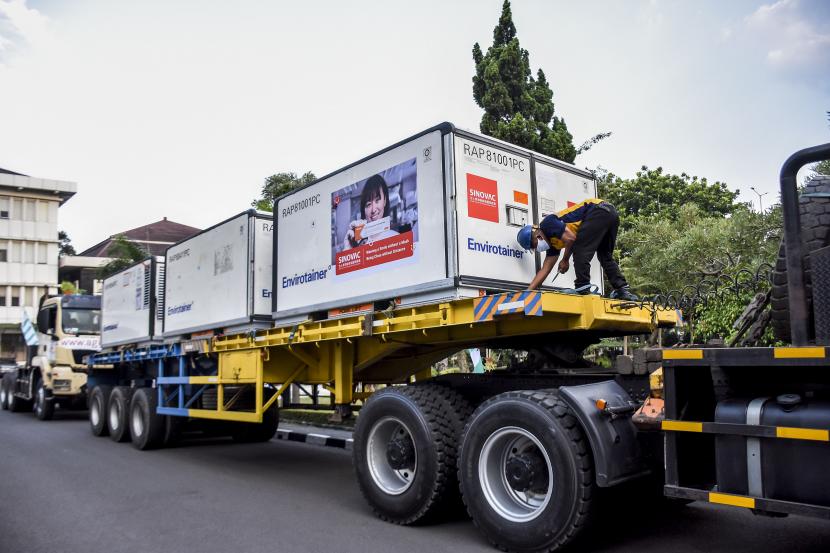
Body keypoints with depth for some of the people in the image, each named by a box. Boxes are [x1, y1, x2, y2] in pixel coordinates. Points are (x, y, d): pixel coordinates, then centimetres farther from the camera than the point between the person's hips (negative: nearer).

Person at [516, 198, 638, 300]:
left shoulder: (547, 224, -5)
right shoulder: (553, 243, 19)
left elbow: (570, 238, -18)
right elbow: (545, 270, 18)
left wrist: (565, 260, -2)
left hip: (599, 210, -10)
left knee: (580, 251, -9)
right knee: (605, 257, 15)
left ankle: (583, 290, -12)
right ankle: (623, 290, 10)